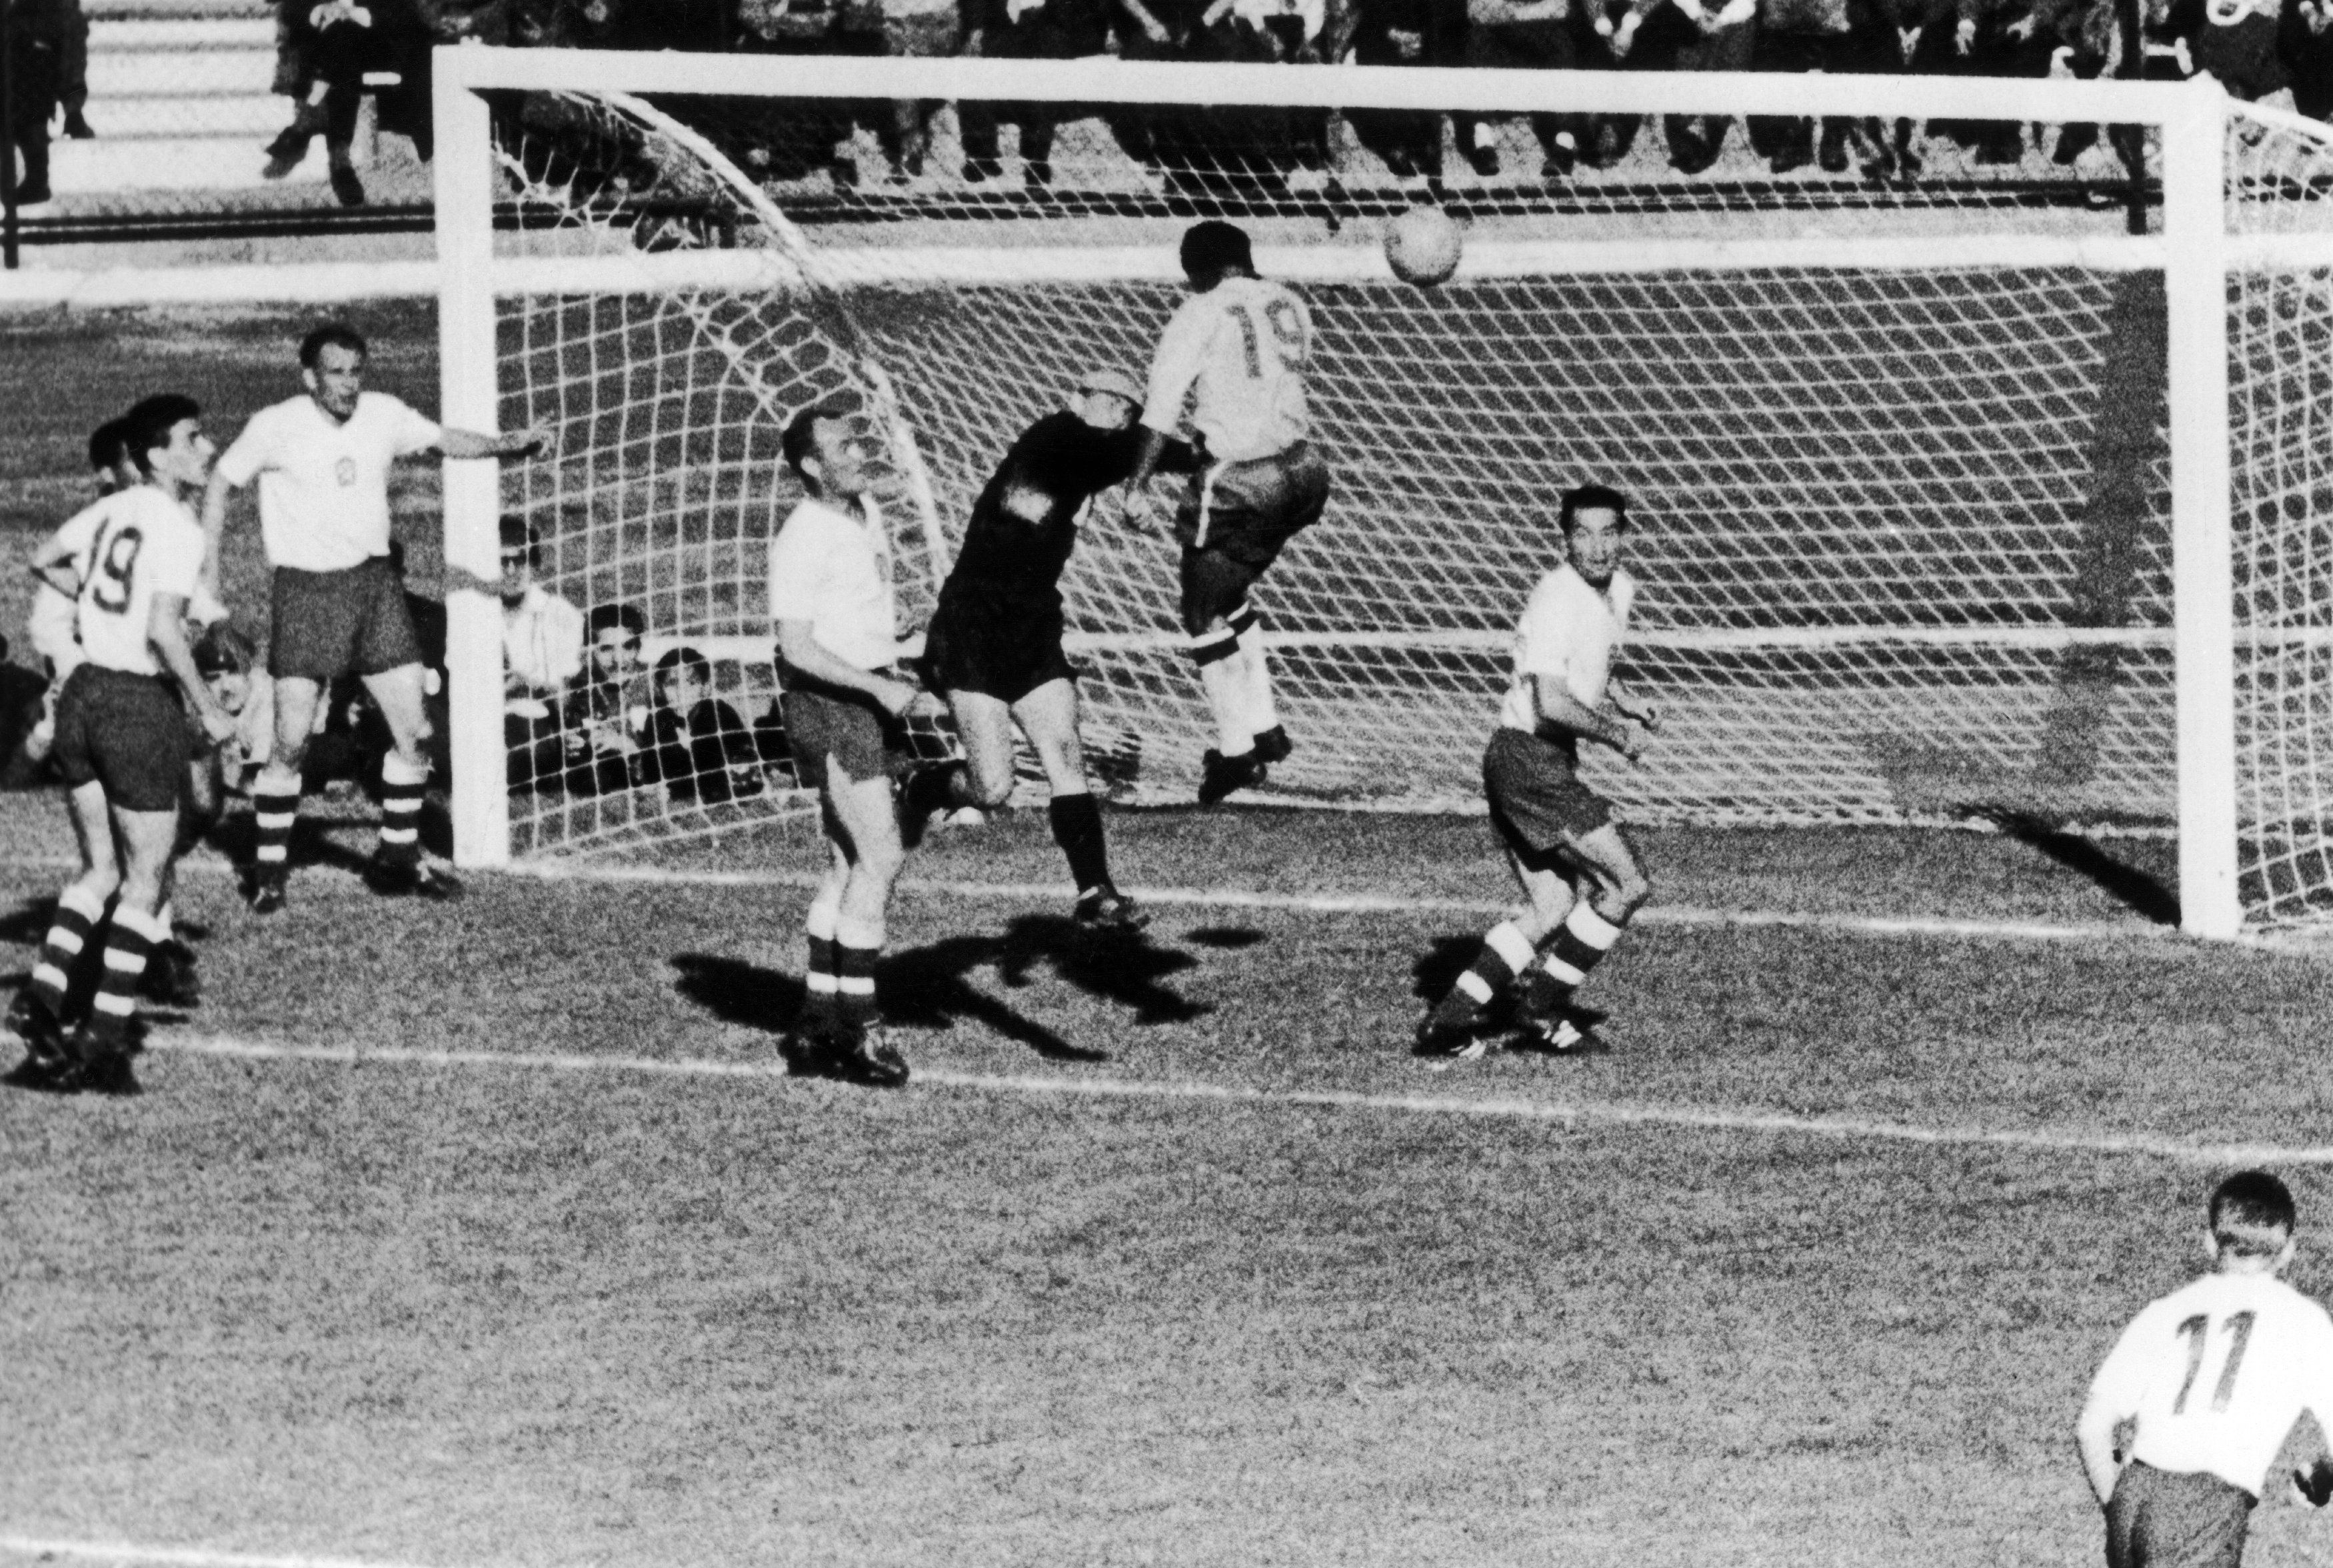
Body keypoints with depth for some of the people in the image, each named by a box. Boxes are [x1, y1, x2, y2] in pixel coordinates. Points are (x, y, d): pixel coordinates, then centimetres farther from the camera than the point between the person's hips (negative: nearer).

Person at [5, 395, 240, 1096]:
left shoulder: (113, 510, 8)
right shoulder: (178, 529, -14)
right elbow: (163, 629, -22)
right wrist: (207, 706, -13)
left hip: (84, 692, 7)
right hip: (141, 704, -7)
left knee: (100, 871, 18)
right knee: (146, 881, 5)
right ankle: (105, 1038, 3)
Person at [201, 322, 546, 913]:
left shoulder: (383, 416, 1)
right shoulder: (276, 428, -9)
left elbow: (441, 439, 18)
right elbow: (221, 485, 2)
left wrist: (502, 444, 2)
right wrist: (209, 572, -2)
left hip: (374, 580, 4)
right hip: (306, 589, -4)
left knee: (413, 730, 3)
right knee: (292, 740, -9)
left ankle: (398, 858, 18)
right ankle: (270, 870, 4)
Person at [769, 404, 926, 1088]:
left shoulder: (866, 510, 10)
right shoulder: (803, 538, -18)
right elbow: (796, 646, -23)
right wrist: (879, 688, -25)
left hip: (871, 696, 9)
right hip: (828, 705, -9)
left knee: (850, 862, 11)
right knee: (880, 858, -14)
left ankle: (818, 1018, 16)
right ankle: (856, 1028, -14)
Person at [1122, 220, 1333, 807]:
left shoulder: (1199, 316, -7)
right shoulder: (1288, 305, 9)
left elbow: (1161, 409, -13)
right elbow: (1294, 374, 11)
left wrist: (1137, 484, -13)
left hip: (1236, 481, -6)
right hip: (1301, 468, 6)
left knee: (1206, 615, 8)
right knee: (1228, 597, 24)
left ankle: (1236, 749, 9)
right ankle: (1264, 726, 20)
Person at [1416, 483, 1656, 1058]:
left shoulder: (1619, 589, 12)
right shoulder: (1558, 598, -18)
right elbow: (1550, 702, -26)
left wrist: (1626, 704, 13)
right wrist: (1616, 735, -15)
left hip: (1548, 763, 10)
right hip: (1529, 758, -10)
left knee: (1553, 909, 9)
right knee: (1627, 886, -10)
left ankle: (1451, 1019, 9)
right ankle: (1546, 1007, 0)